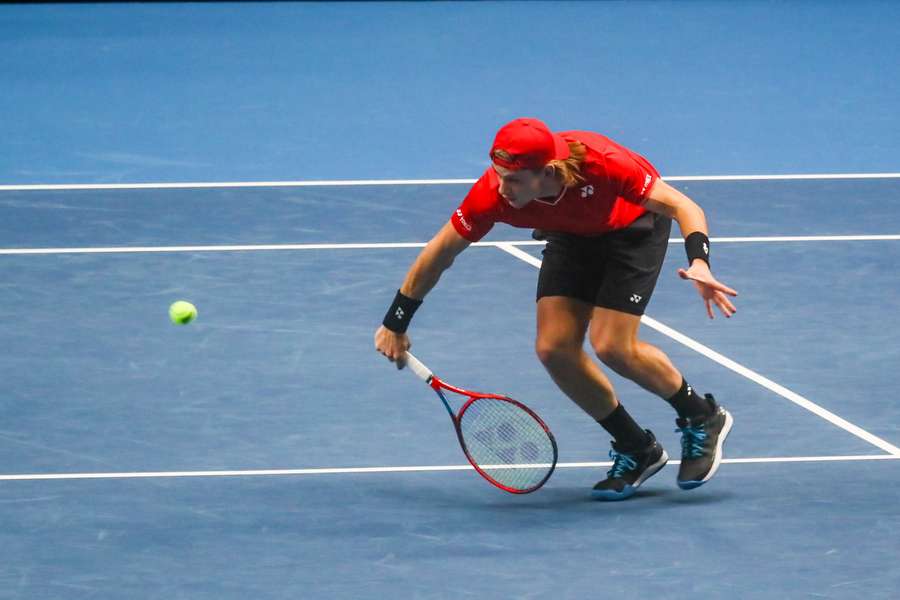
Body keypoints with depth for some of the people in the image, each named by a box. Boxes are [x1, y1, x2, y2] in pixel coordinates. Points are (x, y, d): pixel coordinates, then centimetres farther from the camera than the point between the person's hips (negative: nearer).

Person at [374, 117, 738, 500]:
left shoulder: (600, 164, -41)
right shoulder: (493, 192, -30)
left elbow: (683, 207, -32)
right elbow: (439, 253, -13)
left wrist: (699, 263, -51)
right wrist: (395, 324, -7)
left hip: (633, 223, -4)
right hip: (571, 235, 4)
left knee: (612, 346, -18)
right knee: (555, 349, -10)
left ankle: (703, 418, 9)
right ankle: (637, 451, 10)